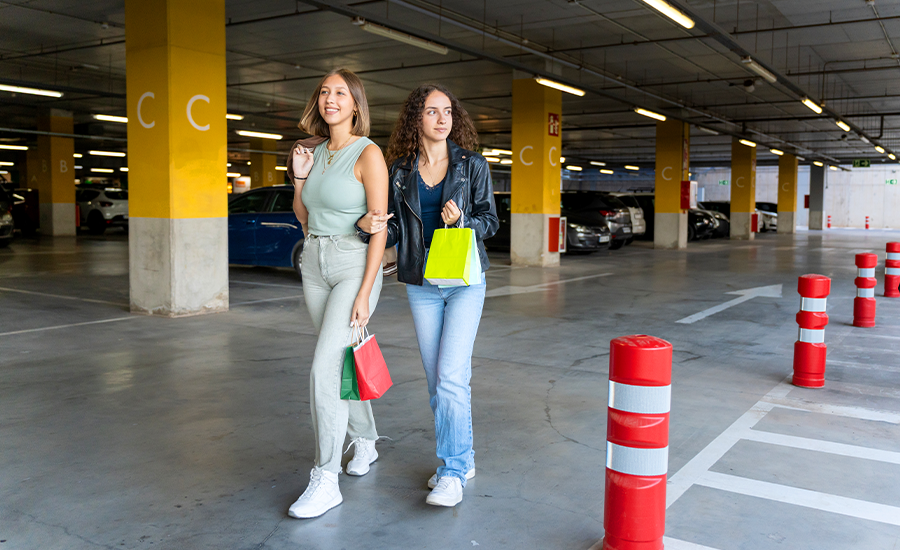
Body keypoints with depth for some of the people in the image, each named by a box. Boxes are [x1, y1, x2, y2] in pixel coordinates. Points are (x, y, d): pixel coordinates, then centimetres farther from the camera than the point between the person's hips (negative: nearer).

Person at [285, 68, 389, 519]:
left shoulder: (368, 154, -11)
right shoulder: (316, 152, 9)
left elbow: (380, 227, -15)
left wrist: (364, 293, -19)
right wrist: (298, 177, 0)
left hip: (355, 266, -7)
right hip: (314, 265, 7)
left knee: (325, 367, -15)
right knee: (343, 362, 16)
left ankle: (326, 480, -7)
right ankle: (365, 441, 36)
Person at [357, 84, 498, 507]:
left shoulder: (473, 165, 1)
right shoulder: (400, 170, 6)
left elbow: (490, 221, 3)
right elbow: (393, 230, 8)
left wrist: (462, 221, -17)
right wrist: (369, 226, -13)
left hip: (464, 281, -3)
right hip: (421, 285, 3)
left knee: (451, 376, -12)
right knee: (435, 379, 8)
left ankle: (453, 473, -2)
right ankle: (461, 460, 24)